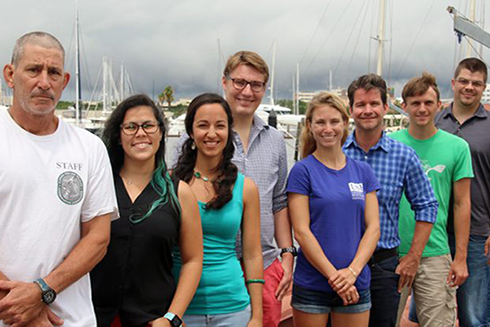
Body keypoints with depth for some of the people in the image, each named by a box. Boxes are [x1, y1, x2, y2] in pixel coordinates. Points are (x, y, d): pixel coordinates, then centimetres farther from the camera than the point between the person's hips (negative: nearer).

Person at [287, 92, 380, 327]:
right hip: (311, 286, -3)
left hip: (356, 285, 3)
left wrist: (352, 271, -11)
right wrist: (334, 276, -13)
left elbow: (373, 227, 2)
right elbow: (301, 232, -10)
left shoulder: (362, 171, 6)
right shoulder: (302, 171, -5)